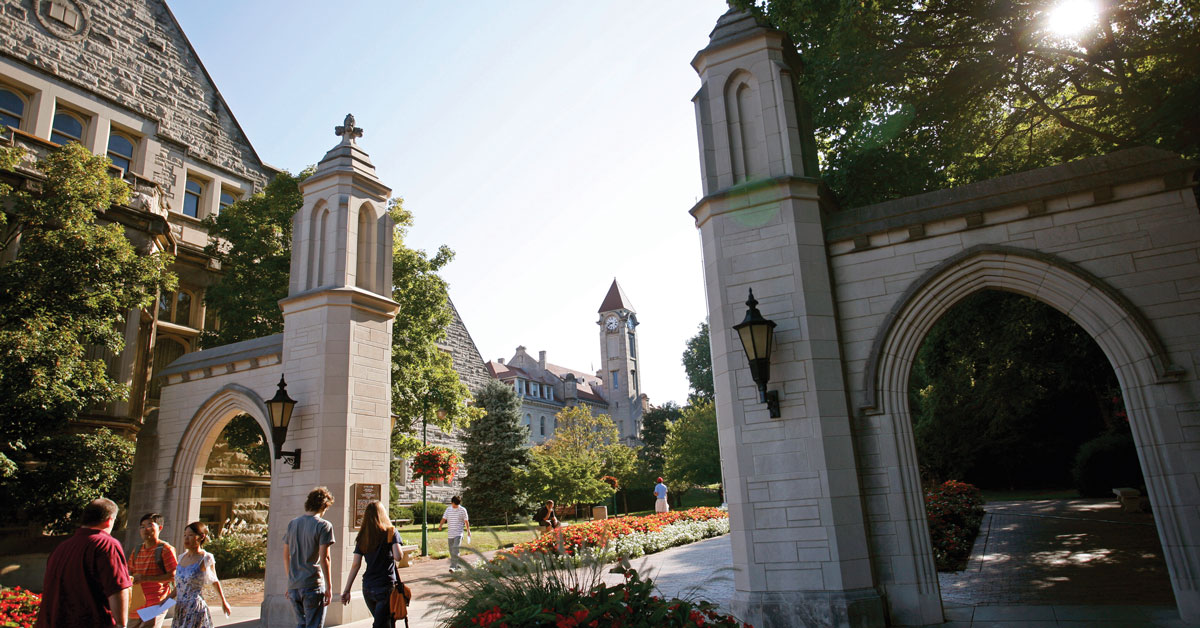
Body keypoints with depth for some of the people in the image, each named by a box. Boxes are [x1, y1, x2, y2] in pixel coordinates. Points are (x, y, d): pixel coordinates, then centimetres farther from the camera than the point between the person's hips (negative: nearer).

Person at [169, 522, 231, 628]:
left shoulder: (205, 559, -8)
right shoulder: (182, 557, 9)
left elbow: (215, 582, 5)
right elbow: (179, 586, 17)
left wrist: (223, 602, 13)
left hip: (196, 610, -6)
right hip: (179, 610, 6)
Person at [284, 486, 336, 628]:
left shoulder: (292, 524, 9)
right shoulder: (323, 526, -10)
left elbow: (286, 556, 14)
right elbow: (324, 558, -13)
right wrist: (329, 587, -7)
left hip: (294, 585, 6)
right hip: (313, 585, -6)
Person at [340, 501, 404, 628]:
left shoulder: (362, 537, 4)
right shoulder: (391, 532, -6)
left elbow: (355, 565, 1)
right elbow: (398, 556, -17)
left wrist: (346, 590, 7)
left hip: (367, 588, 5)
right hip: (386, 587, -5)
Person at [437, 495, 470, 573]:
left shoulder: (463, 510, -2)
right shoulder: (448, 509, 7)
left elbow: (466, 521, 4)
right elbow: (444, 518, 1)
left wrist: (468, 530, 6)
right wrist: (440, 525, -16)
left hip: (458, 534, -4)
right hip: (450, 534, 4)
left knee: (455, 550, -17)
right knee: (451, 551, 9)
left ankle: (453, 567, -18)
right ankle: (458, 565, 25)